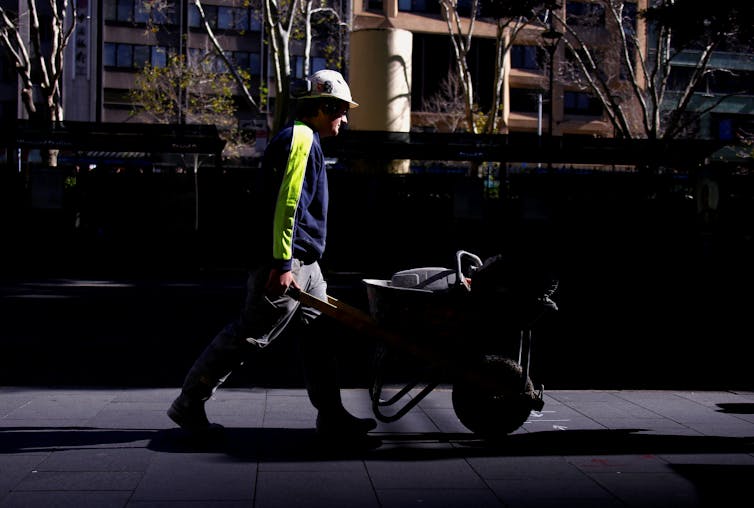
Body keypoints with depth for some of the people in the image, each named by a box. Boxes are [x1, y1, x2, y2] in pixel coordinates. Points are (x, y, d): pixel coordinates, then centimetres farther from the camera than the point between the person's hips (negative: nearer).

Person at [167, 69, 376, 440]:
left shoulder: (306, 140, 21)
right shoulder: (300, 138, -11)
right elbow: (286, 204, -20)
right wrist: (282, 264, -23)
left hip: (304, 264, 11)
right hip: (286, 261, -11)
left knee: (321, 334, 8)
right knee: (248, 335, -4)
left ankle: (331, 417, 13)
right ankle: (189, 403, 6)